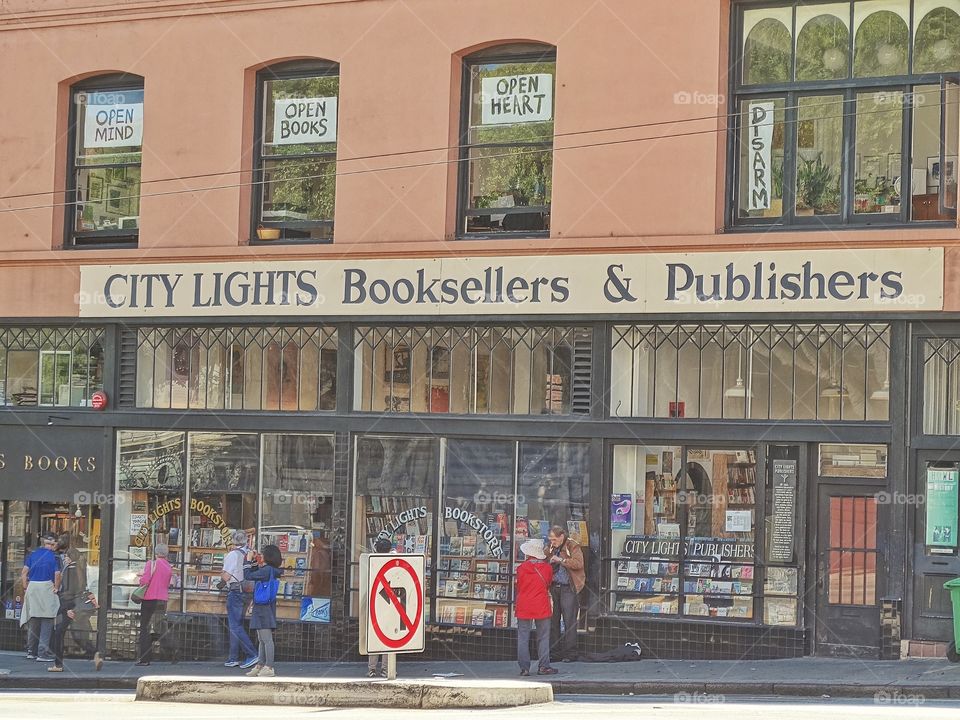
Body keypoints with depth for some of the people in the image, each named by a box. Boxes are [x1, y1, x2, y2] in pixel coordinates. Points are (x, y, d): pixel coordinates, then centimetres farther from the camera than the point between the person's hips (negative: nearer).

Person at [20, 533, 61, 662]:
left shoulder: (33, 554, 9)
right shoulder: (53, 556, -5)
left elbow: (24, 573, 4)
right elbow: (57, 574, -15)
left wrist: (26, 588, 9)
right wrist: (56, 588, -2)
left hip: (32, 587, 5)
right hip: (46, 587, -5)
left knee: (33, 620, 14)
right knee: (47, 621, -1)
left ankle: (31, 651, 17)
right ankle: (43, 653, -6)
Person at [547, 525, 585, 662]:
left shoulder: (573, 546, -4)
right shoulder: (552, 548, 17)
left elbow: (578, 564, -18)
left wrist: (561, 560, -22)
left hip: (568, 588, -7)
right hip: (555, 588, 7)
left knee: (569, 621, -8)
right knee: (554, 620, 6)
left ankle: (570, 653, -5)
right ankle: (556, 652, 12)